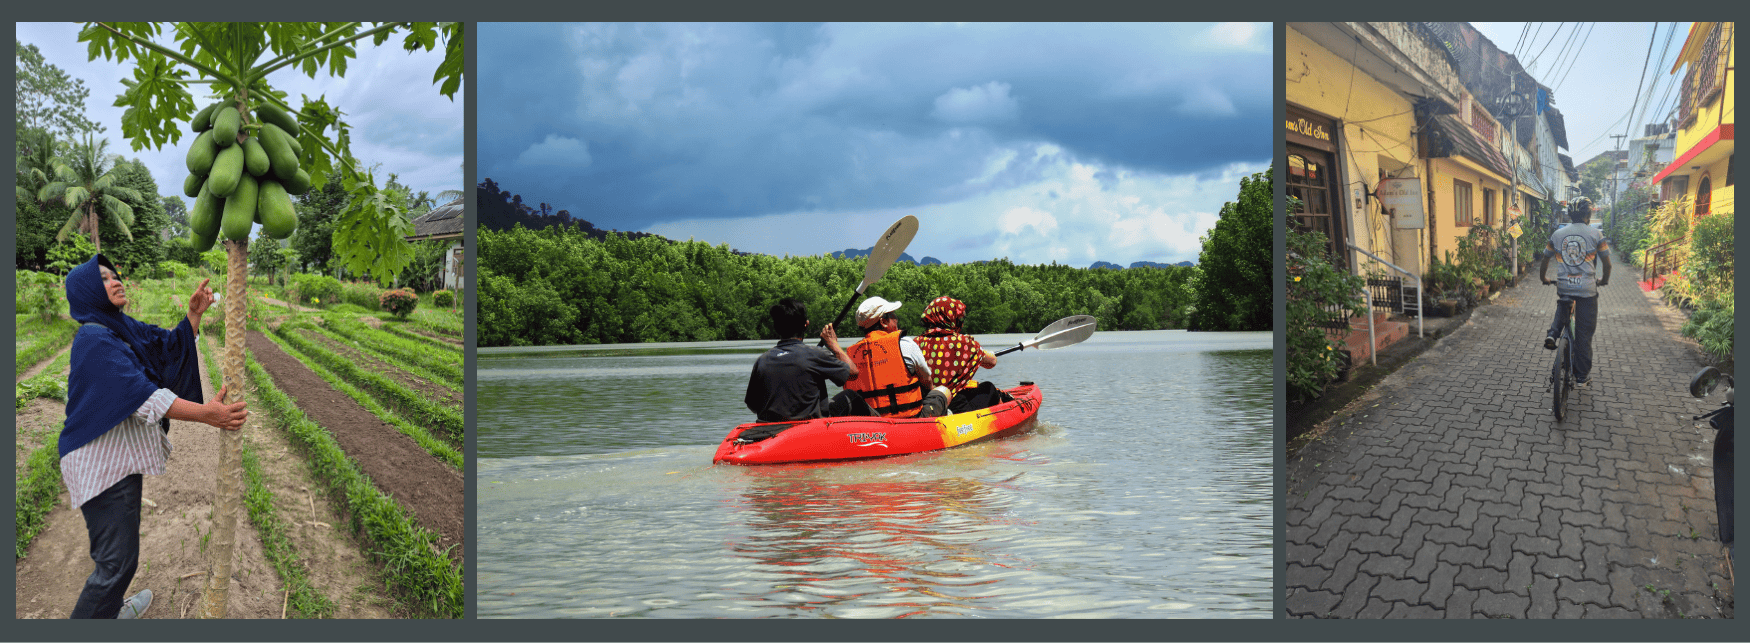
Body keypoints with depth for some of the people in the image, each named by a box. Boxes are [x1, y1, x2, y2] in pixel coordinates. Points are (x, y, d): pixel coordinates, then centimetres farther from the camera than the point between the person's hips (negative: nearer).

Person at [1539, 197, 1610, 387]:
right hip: (1587, 288, -2)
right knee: (1584, 333, 6)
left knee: (1563, 306, 37)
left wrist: (1543, 278, 29)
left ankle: (1553, 333, 8)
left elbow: (1545, 260, 11)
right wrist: (1604, 279, 19)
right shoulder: (1595, 234, -3)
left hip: (1563, 286, 2)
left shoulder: (1557, 234, 4)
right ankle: (1582, 376, 12)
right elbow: (1607, 263, 0)